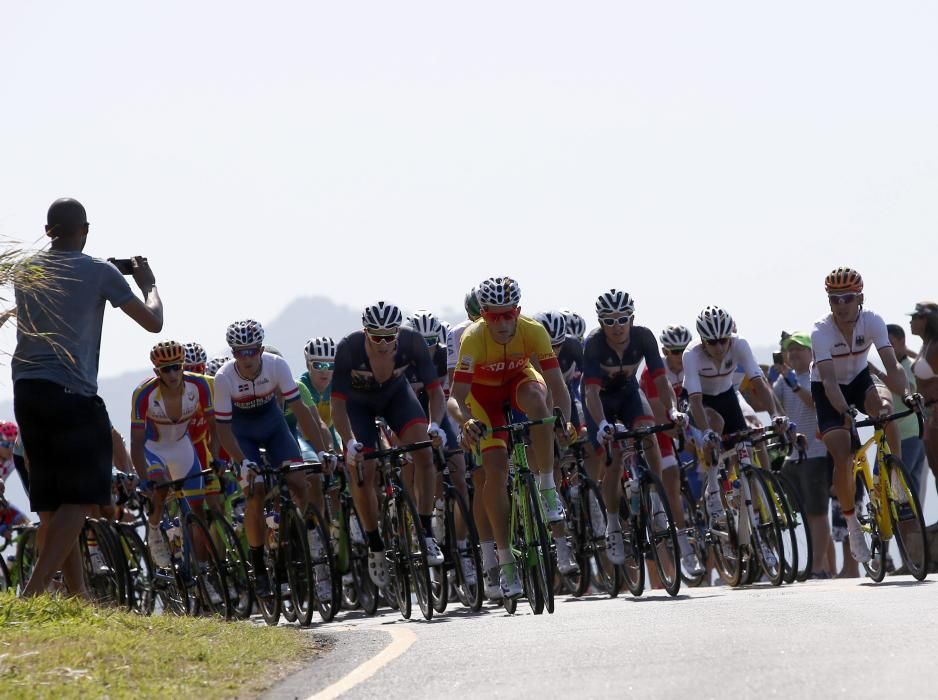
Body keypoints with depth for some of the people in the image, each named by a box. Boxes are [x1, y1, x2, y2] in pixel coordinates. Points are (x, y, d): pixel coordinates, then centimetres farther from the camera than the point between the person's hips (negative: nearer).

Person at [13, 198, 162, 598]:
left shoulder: (26, 272, 12)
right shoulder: (100, 272, -3)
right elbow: (153, 321, -1)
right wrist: (148, 285, 19)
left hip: (26, 391, 6)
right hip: (71, 393, -6)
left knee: (50, 504, 11)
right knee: (78, 500, -5)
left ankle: (77, 595, 13)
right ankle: (33, 593, -20)